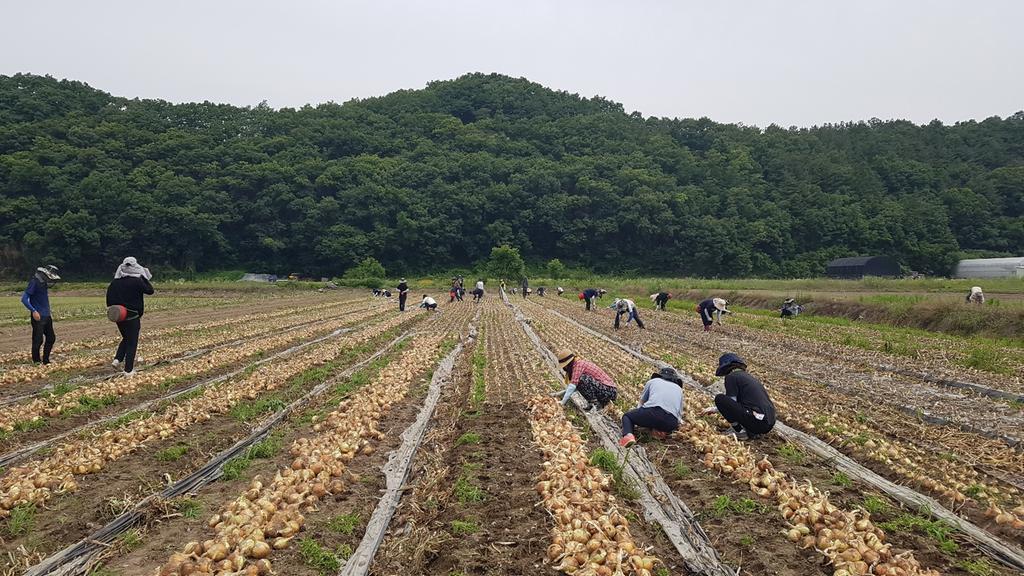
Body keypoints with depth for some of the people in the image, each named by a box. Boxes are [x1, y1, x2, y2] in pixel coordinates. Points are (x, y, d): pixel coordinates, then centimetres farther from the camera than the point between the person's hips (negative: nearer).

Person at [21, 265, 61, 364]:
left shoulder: (44, 283, 12)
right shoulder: (35, 282, -13)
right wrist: (33, 311, -26)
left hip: (47, 316, 8)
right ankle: (36, 361, 6)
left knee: (51, 338, 10)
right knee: (38, 340, -3)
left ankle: (46, 360, 20)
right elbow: (24, 298, -18)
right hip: (38, 317, -8)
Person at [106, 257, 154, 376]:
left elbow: (109, 296, 3)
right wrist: (145, 279, 5)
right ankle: (128, 370, 2)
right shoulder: (137, 281, -13)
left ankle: (117, 359, 9)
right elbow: (150, 290, -5)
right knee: (132, 342, 2)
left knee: (126, 338, 25)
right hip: (133, 317, -5)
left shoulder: (115, 282, 2)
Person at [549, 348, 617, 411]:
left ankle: (595, 403, -9)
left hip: (609, 390, -10)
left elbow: (573, 385, -22)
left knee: (582, 379, -25)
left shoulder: (579, 364, -14)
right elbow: (576, 386, 16)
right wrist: (559, 393, 11)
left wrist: (563, 402, -21)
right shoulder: (581, 363, 13)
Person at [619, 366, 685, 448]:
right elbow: (680, 414, 33)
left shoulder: (653, 381, 28)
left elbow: (641, 403, 36)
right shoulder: (679, 389, 33)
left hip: (652, 412, -2)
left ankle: (628, 435, -8)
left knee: (627, 416, 23)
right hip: (671, 423, 2)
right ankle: (663, 431, 4)